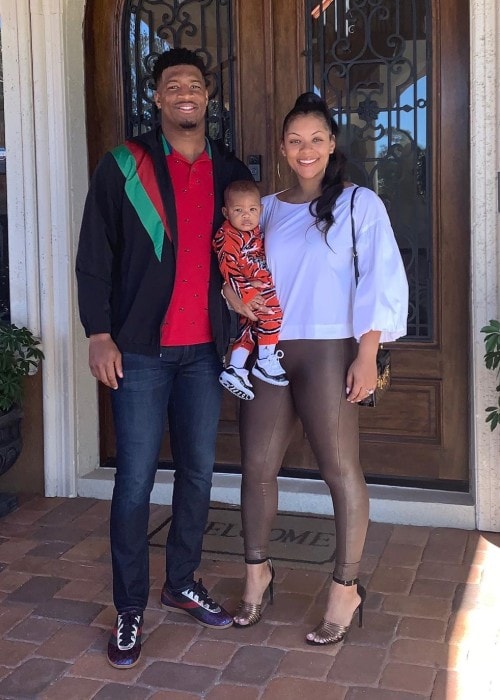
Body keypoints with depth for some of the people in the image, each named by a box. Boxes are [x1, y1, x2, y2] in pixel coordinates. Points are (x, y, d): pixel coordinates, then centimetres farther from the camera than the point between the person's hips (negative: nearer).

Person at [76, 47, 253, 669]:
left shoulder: (231, 173, 10)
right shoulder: (123, 167, -1)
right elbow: (94, 256, -2)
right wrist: (99, 334, -9)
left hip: (204, 350, 4)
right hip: (141, 350, -4)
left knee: (198, 472, 11)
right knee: (135, 481, -2)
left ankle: (182, 583, 29)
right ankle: (129, 610, 11)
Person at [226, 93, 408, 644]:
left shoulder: (360, 204, 0)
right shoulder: (267, 210, 14)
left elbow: (381, 281, -6)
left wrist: (367, 354, -13)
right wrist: (231, 290, 0)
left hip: (326, 352, -4)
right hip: (267, 352, 5)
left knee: (340, 469, 0)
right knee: (257, 467, 8)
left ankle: (346, 589, 13)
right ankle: (256, 572, 27)